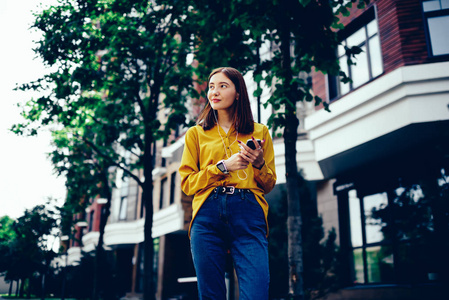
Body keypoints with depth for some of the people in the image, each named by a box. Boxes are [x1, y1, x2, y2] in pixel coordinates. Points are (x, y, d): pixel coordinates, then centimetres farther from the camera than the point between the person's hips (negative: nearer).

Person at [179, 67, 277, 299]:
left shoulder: (259, 132, 17)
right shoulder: (196, 134, 17)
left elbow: (269, 185, 17)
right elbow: (187, 183, 9)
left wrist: (259, 164, -5)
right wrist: (223, 166, -5)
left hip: (248, 213, 0)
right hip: (207, 215, 1)